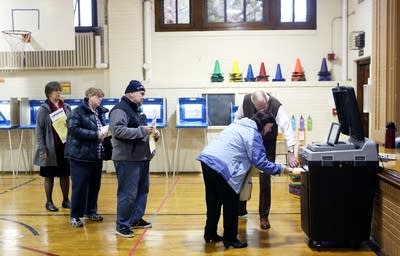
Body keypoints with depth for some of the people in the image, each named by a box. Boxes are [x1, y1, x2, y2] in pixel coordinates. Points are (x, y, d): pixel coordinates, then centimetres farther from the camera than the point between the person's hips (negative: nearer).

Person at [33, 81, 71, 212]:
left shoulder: (66, 107, 8)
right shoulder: (43, 109, -4)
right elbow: (39, 130, -6)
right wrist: (42, 149, -12)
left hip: (65, 146, 4)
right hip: (51, 148, -4)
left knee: (65, 174, 10)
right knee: (49, 176, 7)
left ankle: (66, 200, 22)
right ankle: (49, 202, 19)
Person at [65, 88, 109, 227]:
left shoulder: (100, 113, 12)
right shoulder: (78, 112, -8)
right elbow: (74, 129, -20)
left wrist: (105, 132, 2)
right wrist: (96, 135, -20)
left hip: (97, 155, 7)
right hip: (81, 155, -7)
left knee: (95, 185, 13)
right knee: (80, 186, -2)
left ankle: (90, 211, 28)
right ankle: (75, 216, 9)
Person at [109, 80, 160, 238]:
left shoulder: (137, 110, 18)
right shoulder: (120, 110, -12)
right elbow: (118, 131, -26)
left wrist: (152, 133, 8)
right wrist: (141, 131, -25)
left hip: (142, 158, 10)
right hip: (127, 160, -10)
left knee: (142, 190, 15)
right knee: (128, 193, -5)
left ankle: (136, 219, 27)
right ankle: (122, 225, 5)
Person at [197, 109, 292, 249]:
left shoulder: (238, 124, 24)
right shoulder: (254, 134, -4)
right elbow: (260, 161, -8)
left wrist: (249, 165, 30)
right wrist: (281, 169, 3)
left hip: (206, 159, 9)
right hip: (221, 167, -9)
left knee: (213, 201, 19)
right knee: (230, 203, 5)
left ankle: (210, 234, 29)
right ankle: (230, 238, 14)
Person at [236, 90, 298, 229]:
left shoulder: (276, 106, -28)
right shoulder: (246, 100, -19)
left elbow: (286, 127, -35)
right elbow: (238, 118, -1)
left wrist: (290, 152, -43)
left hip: (267, 146, -3)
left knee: (265, 179, -6)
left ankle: (264, 216, 8)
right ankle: (240, 210, 27)